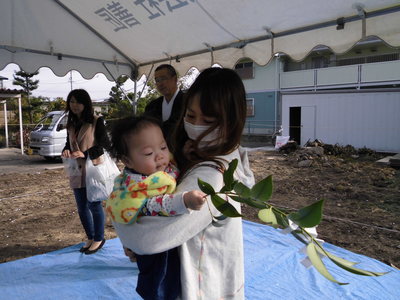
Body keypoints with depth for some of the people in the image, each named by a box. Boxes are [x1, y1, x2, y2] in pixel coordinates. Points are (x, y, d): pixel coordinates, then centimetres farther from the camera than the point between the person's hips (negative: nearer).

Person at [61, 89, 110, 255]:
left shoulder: (97, 121, -8)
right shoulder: (71, 124, 12)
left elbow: (105, 144, -12)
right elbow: (69, 144, 18)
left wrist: (85, 154, -24)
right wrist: (66, 151, -5)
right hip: (77, 172, 6)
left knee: (94, 205, 4)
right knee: (82, 208, 14)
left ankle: (99, 239, 22)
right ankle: (90, 238, 32)